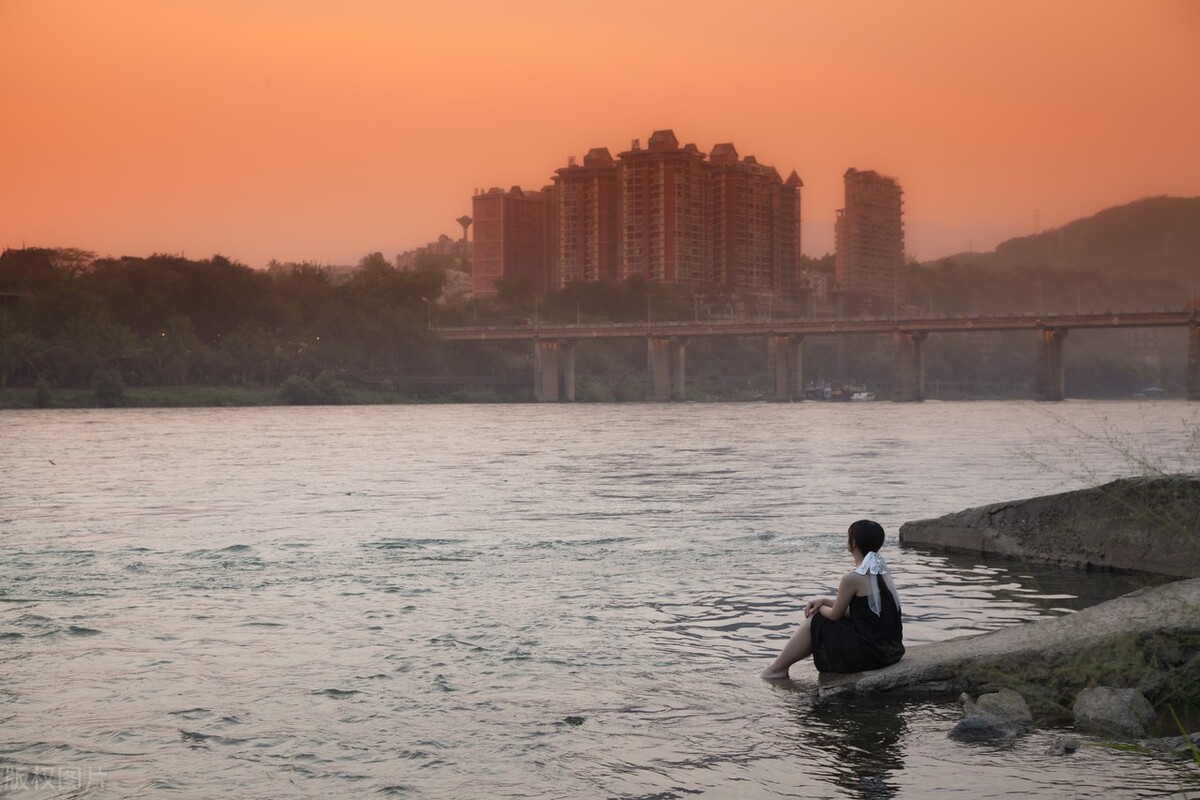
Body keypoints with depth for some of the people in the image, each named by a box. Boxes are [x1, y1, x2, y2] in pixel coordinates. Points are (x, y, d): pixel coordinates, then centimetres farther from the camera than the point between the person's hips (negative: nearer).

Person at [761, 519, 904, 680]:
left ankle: (777, 668, 26)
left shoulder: (853, 578, -18)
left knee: (814, 622, 10)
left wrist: (820, 608, 16)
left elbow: (835, 614, -5)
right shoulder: (882, 572, 9)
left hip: (868, 653, -8)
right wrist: (825, 601, 15)